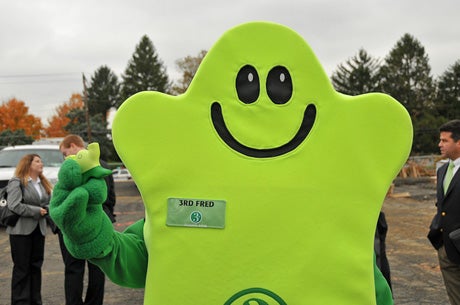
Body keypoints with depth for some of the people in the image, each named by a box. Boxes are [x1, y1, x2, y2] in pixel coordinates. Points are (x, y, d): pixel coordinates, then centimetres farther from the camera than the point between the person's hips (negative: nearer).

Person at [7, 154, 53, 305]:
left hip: (39, 229, 7)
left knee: (36, 266, 10)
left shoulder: (43, 183, 16)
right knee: (22, 268, -1)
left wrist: (47, 209, -9)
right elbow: (14, 206, -18)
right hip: (21, 230, -7)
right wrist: (36, 211, -15)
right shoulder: (17, 182, -7)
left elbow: (49, 203, 13)